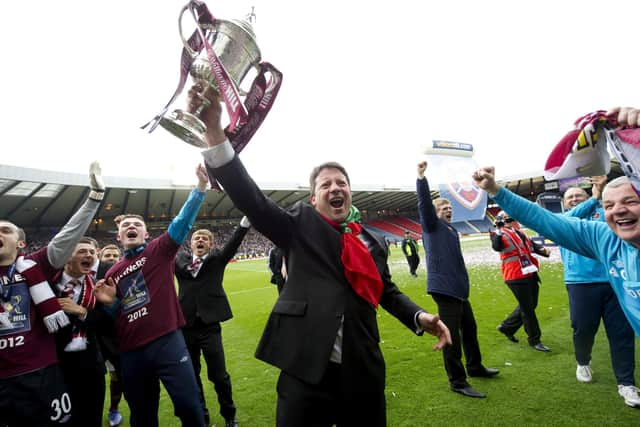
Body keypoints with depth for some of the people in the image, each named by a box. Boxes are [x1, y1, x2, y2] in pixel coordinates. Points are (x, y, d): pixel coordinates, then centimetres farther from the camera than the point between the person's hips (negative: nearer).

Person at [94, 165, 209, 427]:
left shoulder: (159, 251, 3)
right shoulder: (113, 273, 14)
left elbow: (183, 222, -12)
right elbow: (116, 316, 22)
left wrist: (201, 186, -23)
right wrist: (109, 303, -1)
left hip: (167, 343, -4)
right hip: (131, 353, 5)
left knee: (188, 406, -3)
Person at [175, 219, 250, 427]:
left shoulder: (217, 259, 3)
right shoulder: (181, 259, 9)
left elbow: (233, 244, -10)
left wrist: (246, 220, -23)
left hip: (209, 326, -2)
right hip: (186, 327, 3)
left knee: (219, 375, 3)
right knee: (191, 376, 15)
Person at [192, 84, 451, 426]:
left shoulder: (374, 241, 12)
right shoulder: (300, 224, 1)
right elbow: (250, 198, -11)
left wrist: (420, 317, 1)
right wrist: (214, 129, -21)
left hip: (363, 372, 4)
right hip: (306, 369, -3)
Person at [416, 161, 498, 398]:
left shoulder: (451, 229, 21)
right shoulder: (432, 225, -2)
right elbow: (424, 204, -19)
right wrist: (421, 178, -30)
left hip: (458, 288, 10)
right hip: (444, 287, -10)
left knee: (469, 328, 22)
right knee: (452, 336, -5)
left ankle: (475, 367, 40)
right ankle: (457, 382, 6)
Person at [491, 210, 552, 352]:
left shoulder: (519, 233, 14)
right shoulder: (501, 235, -11)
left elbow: (532, 245, 20)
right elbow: (496, 247, -31)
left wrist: (543, 250, 2)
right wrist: (498, 232, -36)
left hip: (530, 274, 9)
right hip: (516, 277, -9)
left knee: (531, 305, 21)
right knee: (527, 309, 1)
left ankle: (507, 326, 36)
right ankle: (534, 340, 18)